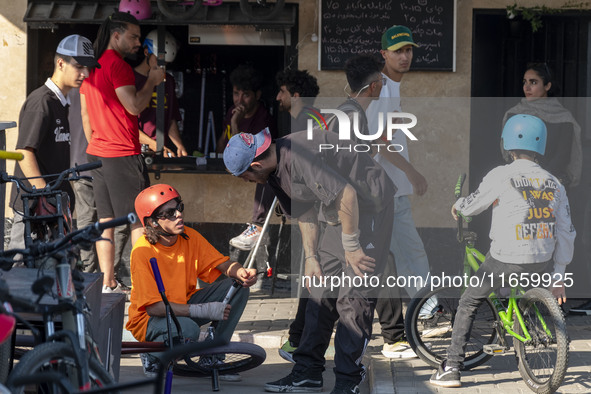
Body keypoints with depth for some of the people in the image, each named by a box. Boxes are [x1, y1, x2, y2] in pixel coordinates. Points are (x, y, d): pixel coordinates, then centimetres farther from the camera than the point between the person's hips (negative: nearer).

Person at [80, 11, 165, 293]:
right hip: (122, 155, -9)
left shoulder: (91, 67, 15)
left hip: (96, 153, 9)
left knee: (105, 220, 8)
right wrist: (153, 81, -5)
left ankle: (107, 284, 8)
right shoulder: (118, 65, -13)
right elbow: (134, 106, -19)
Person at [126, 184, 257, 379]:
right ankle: (153, 355, -6)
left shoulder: (190, 237, -7)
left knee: (238, 287, -9)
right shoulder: (143, 251, -24)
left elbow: (223, 264, -1)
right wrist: (204, 311, -34)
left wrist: (240, 272, -27)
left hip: (184, 306, 7)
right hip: (150, 319, -7)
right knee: (188, 329, -39)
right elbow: (152, 307, -28)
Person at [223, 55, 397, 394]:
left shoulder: (297, 158, -28)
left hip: (369, 206, -10)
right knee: (321, 292, 6)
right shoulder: (277, 170, 4)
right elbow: (305, 214, 13)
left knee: (353, 296, -12)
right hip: (338, 213, 10)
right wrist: (312, 258, 9)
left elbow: (347, 194, -30)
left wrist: (351, 247, -21)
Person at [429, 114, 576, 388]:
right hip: (542, 261, 4)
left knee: (468, 303, 12)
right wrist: (559, 277, 16)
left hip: (507, 261, -4)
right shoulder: (554, 184, 5)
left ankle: (451, 368, 7)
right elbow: (566, 233, 8)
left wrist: (458, 206, 28)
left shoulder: (502, 176, -9)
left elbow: (472, 206, 3)